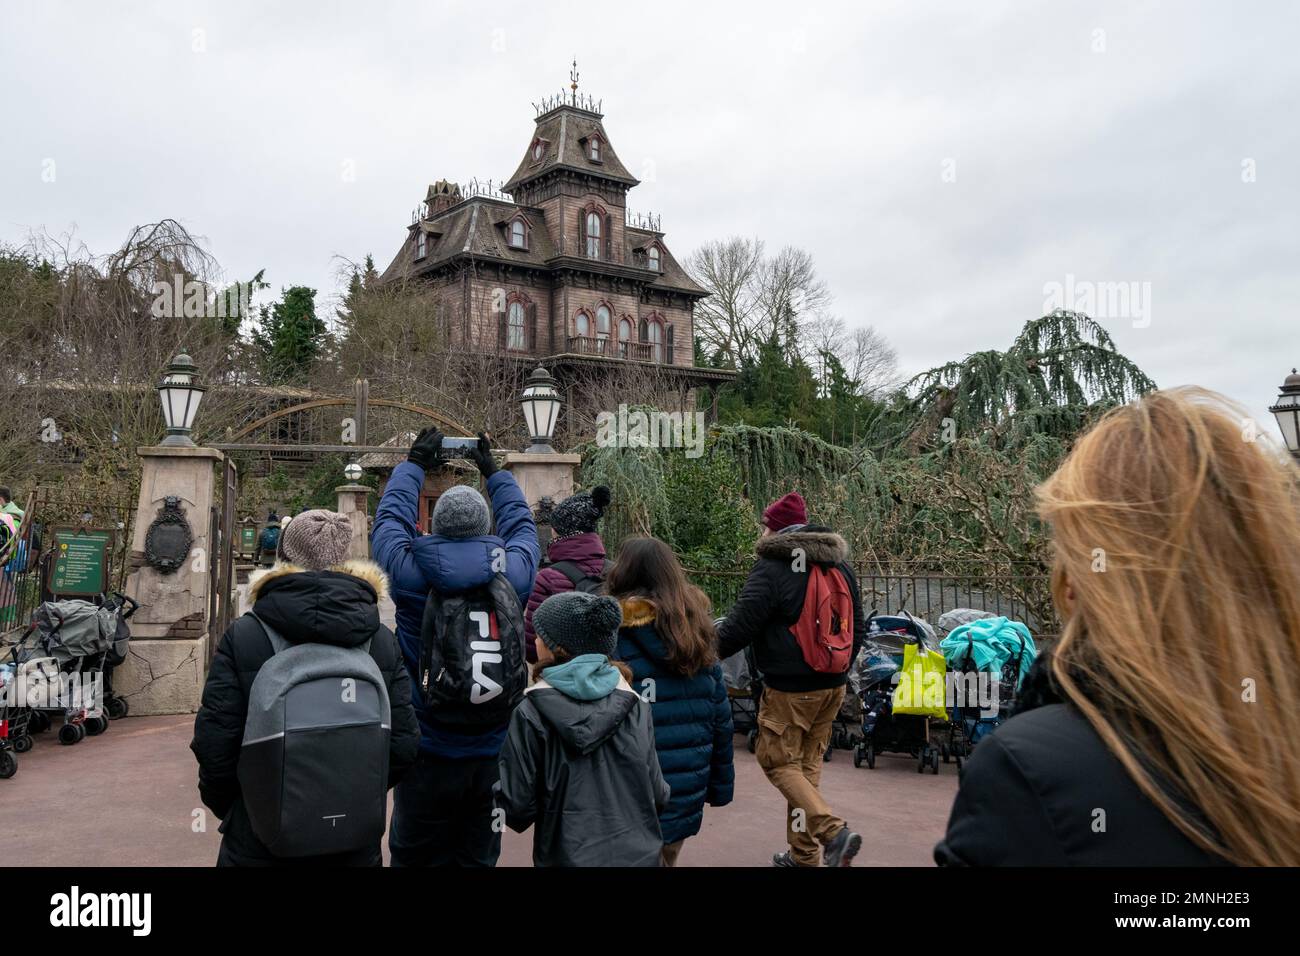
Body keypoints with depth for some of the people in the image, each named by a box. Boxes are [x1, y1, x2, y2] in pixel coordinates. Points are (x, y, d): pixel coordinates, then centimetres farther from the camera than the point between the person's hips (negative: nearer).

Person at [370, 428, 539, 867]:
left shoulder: (411, 574, -13)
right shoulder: (514, 573, -10)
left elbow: (390, 517, 7)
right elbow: (521, 524, 12)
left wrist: (415, 464, 21)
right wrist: (493, 472, 27)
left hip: (427, 753, -1)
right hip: (492, 757, 1)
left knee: (415, 857, 15)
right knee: (480, 858, 15)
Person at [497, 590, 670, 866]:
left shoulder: (531, 712, -13)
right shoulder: (634, 705, -5)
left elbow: (517, 805, -12)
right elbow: (657, 795, 0)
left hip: (569, 856, -3)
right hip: (639, 853, 3)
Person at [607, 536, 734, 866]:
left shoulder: (614, 632, -11)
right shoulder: (698, 632, 5)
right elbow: (720, 715, 6)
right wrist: (721, 783, 13)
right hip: (689, 787, 6)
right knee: (665, 860, 23)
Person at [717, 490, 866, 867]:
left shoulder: (772, 568, -14)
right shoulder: (839, 564, 10)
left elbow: (739, 627, -16)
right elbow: (857, 625, 18)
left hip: (789, 688, -8)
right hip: (833, 685, 8)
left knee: (778, 762, 3)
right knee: (807, 764, 15)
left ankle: (832, 831, -11)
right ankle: (803, 854, 21)